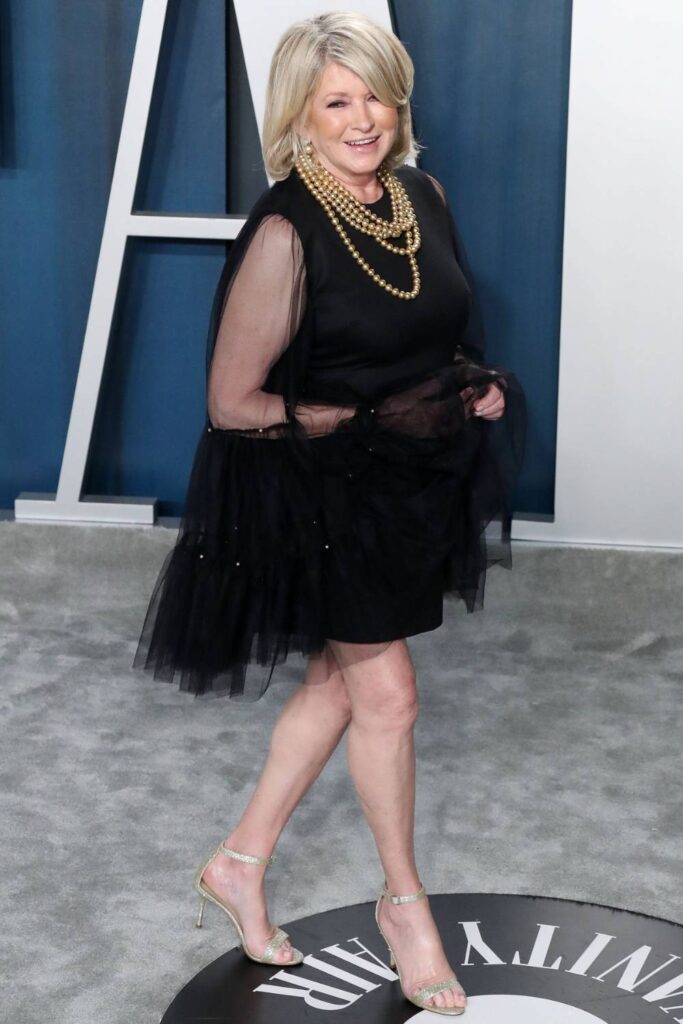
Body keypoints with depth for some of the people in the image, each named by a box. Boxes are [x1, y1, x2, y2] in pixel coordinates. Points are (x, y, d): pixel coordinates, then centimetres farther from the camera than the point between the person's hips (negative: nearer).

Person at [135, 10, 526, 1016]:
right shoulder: (286, 235, -21)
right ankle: (405, 900, 26)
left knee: (341, 676, 15)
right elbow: (233, 405, -19)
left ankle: (240, 861, 32)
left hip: (419, 477, 7)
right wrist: (361, 420, -19)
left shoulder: (422, 195, 0)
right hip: (328, 489, -7)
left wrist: (476, 390, -1)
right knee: (387, 692, 3)